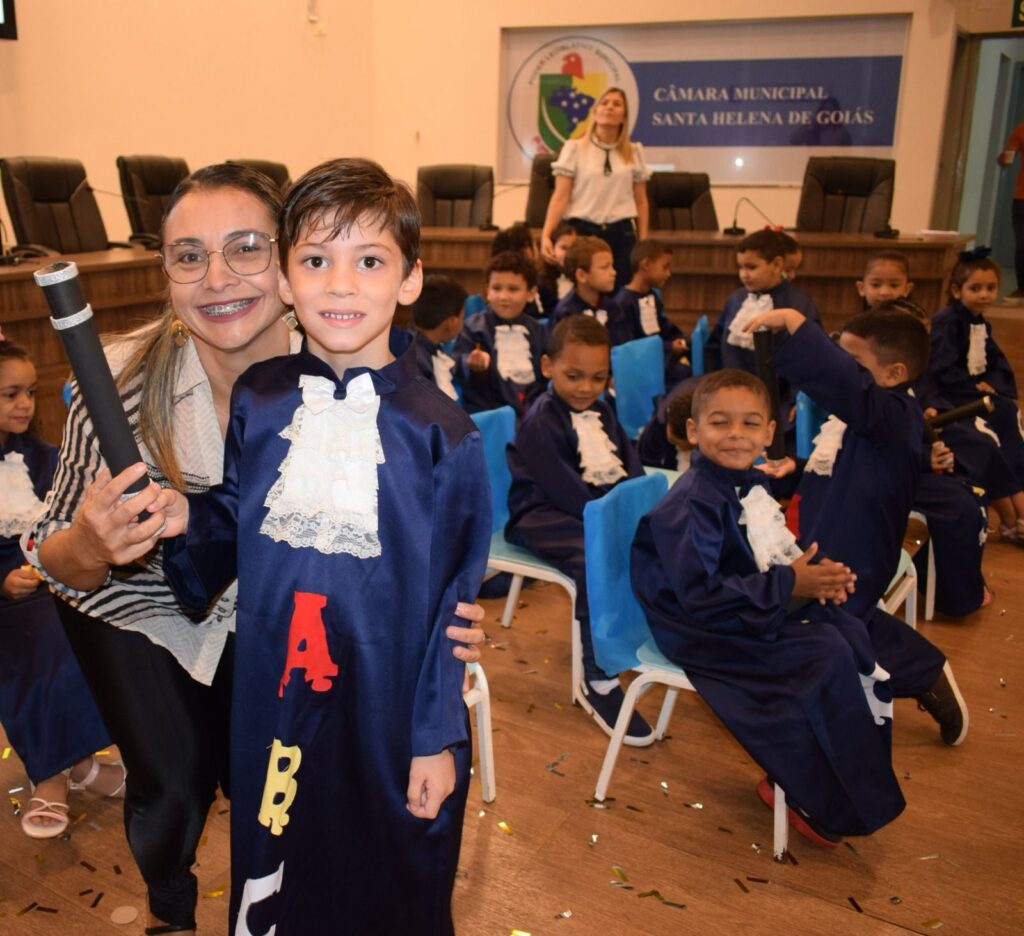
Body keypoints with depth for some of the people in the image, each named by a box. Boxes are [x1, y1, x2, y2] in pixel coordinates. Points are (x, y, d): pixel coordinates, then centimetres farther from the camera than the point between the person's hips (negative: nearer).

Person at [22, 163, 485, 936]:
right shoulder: (122, 385, -31)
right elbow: (59, 565, -19)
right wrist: (88, 546, -42)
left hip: (263, 607, 1)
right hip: (138, 608, -1)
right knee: (175, 783, 0)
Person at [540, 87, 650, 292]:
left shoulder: (634, 152, 10)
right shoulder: (575, 148, 3)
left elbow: (641, 201, 11)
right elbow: (560, 197, -3)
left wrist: (643, 242, 5)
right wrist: (546, 235, -14)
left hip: (621, 234, 2)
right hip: (582, 231, -2)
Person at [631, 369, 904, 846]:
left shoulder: (753, 484, 5)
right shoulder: (691, 504, -23)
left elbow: (777, 555, 17)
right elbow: (699, 596, -28)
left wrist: (820, 574, -5)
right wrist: (789, 586, -26)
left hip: (769, 607, 9)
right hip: (710, 631, -9)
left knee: (857, 635, -5)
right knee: (827, 658, -20)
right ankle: (817, 800, -1)